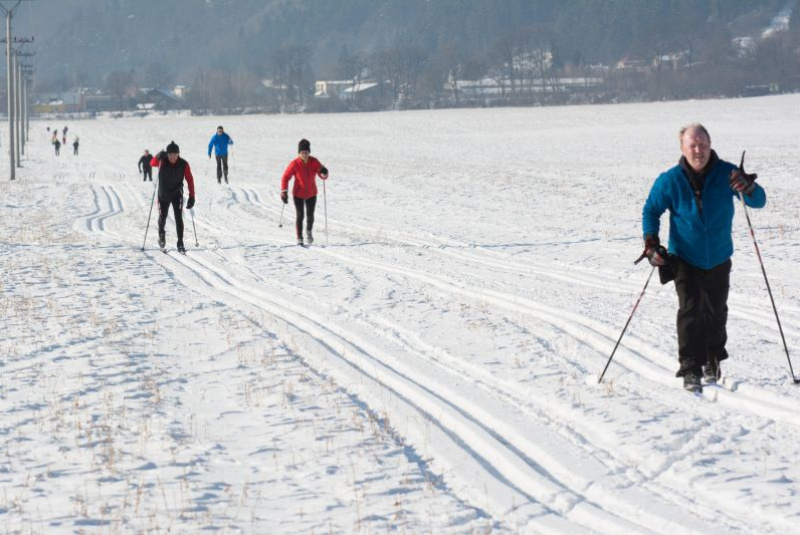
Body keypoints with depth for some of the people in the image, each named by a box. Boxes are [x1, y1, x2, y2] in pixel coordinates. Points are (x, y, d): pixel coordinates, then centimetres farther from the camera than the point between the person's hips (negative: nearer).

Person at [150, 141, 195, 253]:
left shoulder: (183, 164, -17)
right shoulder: (162, 161, -16)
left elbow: (190, 180, -12)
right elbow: (152, 163, -33)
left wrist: (192, 196, -16)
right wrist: (159, 156, -53)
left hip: (177, 194, -1)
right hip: (163, 194, 1)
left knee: (178, 218, -11)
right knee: (162, 217, 12)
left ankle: (180, 243, -6)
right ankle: (161, 233, 43)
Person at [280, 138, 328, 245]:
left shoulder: (314, 162, -11)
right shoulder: (294, 164, -17)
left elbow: (323, 176, -7)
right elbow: (285, 177, -11)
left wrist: (324, 173, -30)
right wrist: (284, 192, -20)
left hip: (311, 193, 2)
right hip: (298, 194, -2)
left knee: (310, 215, 7)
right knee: (300, 216, -5)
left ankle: (309, 231, 37)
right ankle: (299, 238, 8)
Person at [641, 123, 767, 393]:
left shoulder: (726, 173, -11)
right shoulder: (669, 180, -12)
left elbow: (759, 201, -11)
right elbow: (651, 210, 2)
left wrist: (748, 188, -34)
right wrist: (651, 243, -11)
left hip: (718, 258, 2)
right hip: (685, 258, -2)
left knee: (716, 312, 14)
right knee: (690, 310, -14)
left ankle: (712, 360, 36)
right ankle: (690, 370, -11)